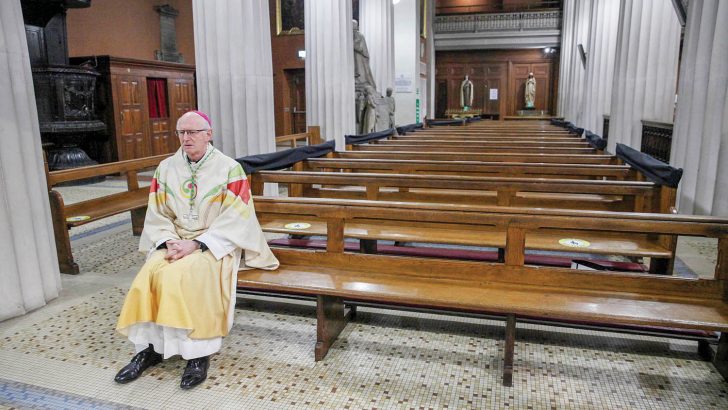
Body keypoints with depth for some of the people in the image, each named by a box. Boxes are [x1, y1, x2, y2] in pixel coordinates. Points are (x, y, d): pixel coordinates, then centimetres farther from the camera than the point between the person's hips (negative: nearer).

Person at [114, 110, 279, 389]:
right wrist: (170, 241, -12)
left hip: (214, 243, -4)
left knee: (184, 275, -30)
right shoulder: (166, 168, 8)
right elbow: (156, 214, 7)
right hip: (175, 241, 5)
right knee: (150, 274, -23)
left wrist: (196, 244, -19)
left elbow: (233, 220, -12)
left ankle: (199, 352, -19)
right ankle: (150, 347, -9)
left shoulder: (229, 169, -6)